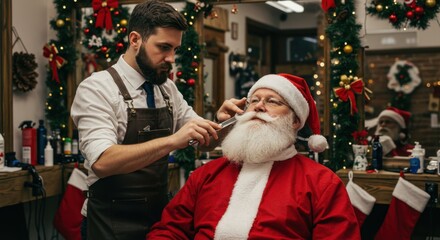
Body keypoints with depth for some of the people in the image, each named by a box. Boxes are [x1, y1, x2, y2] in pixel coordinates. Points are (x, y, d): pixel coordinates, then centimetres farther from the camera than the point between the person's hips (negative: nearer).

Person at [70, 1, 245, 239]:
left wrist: (219, 120, -11)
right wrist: (172, 141, -36)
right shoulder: (96, 89, -15)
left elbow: (202, 139, 10)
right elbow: (102, 161, -27)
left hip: (160, 214, 6)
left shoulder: (168, 89, 4)